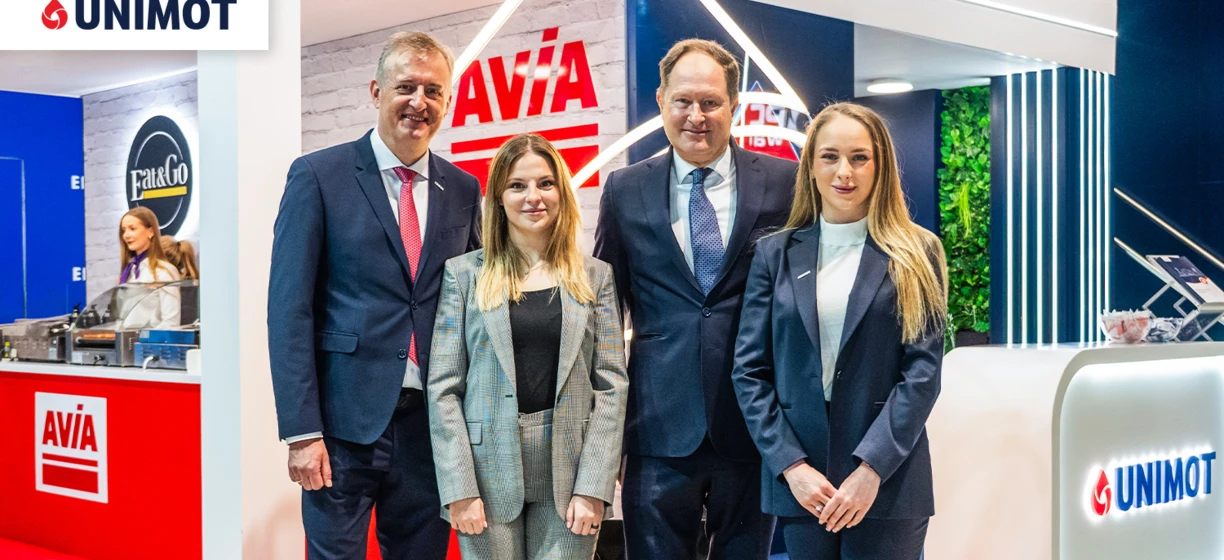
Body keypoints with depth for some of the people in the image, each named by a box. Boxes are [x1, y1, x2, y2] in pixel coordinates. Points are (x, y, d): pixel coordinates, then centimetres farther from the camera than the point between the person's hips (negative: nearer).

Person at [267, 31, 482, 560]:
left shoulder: (463, 190, 9)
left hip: (431, 420, 4)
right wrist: (302, 431, -12)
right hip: (346, 419, -4)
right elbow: (289, 309, -6)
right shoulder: (318, 176, -3)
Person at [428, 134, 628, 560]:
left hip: (570, 474, 1)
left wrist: (593, 487, -7)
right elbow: (444, 387, 0)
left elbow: (611, 385, 3)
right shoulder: (464, 274, 4)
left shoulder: (595, 277, 7)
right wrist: (459, 489, -9)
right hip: (489, 473, -1)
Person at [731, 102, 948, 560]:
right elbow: (749, 371, 3)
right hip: (799, 480, 2)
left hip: (888, 481, -1)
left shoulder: (916, 255, 3)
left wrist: (871, 469, -14)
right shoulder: (776, 254, 7)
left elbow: (923, 371, -5)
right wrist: (791, 465, -8)